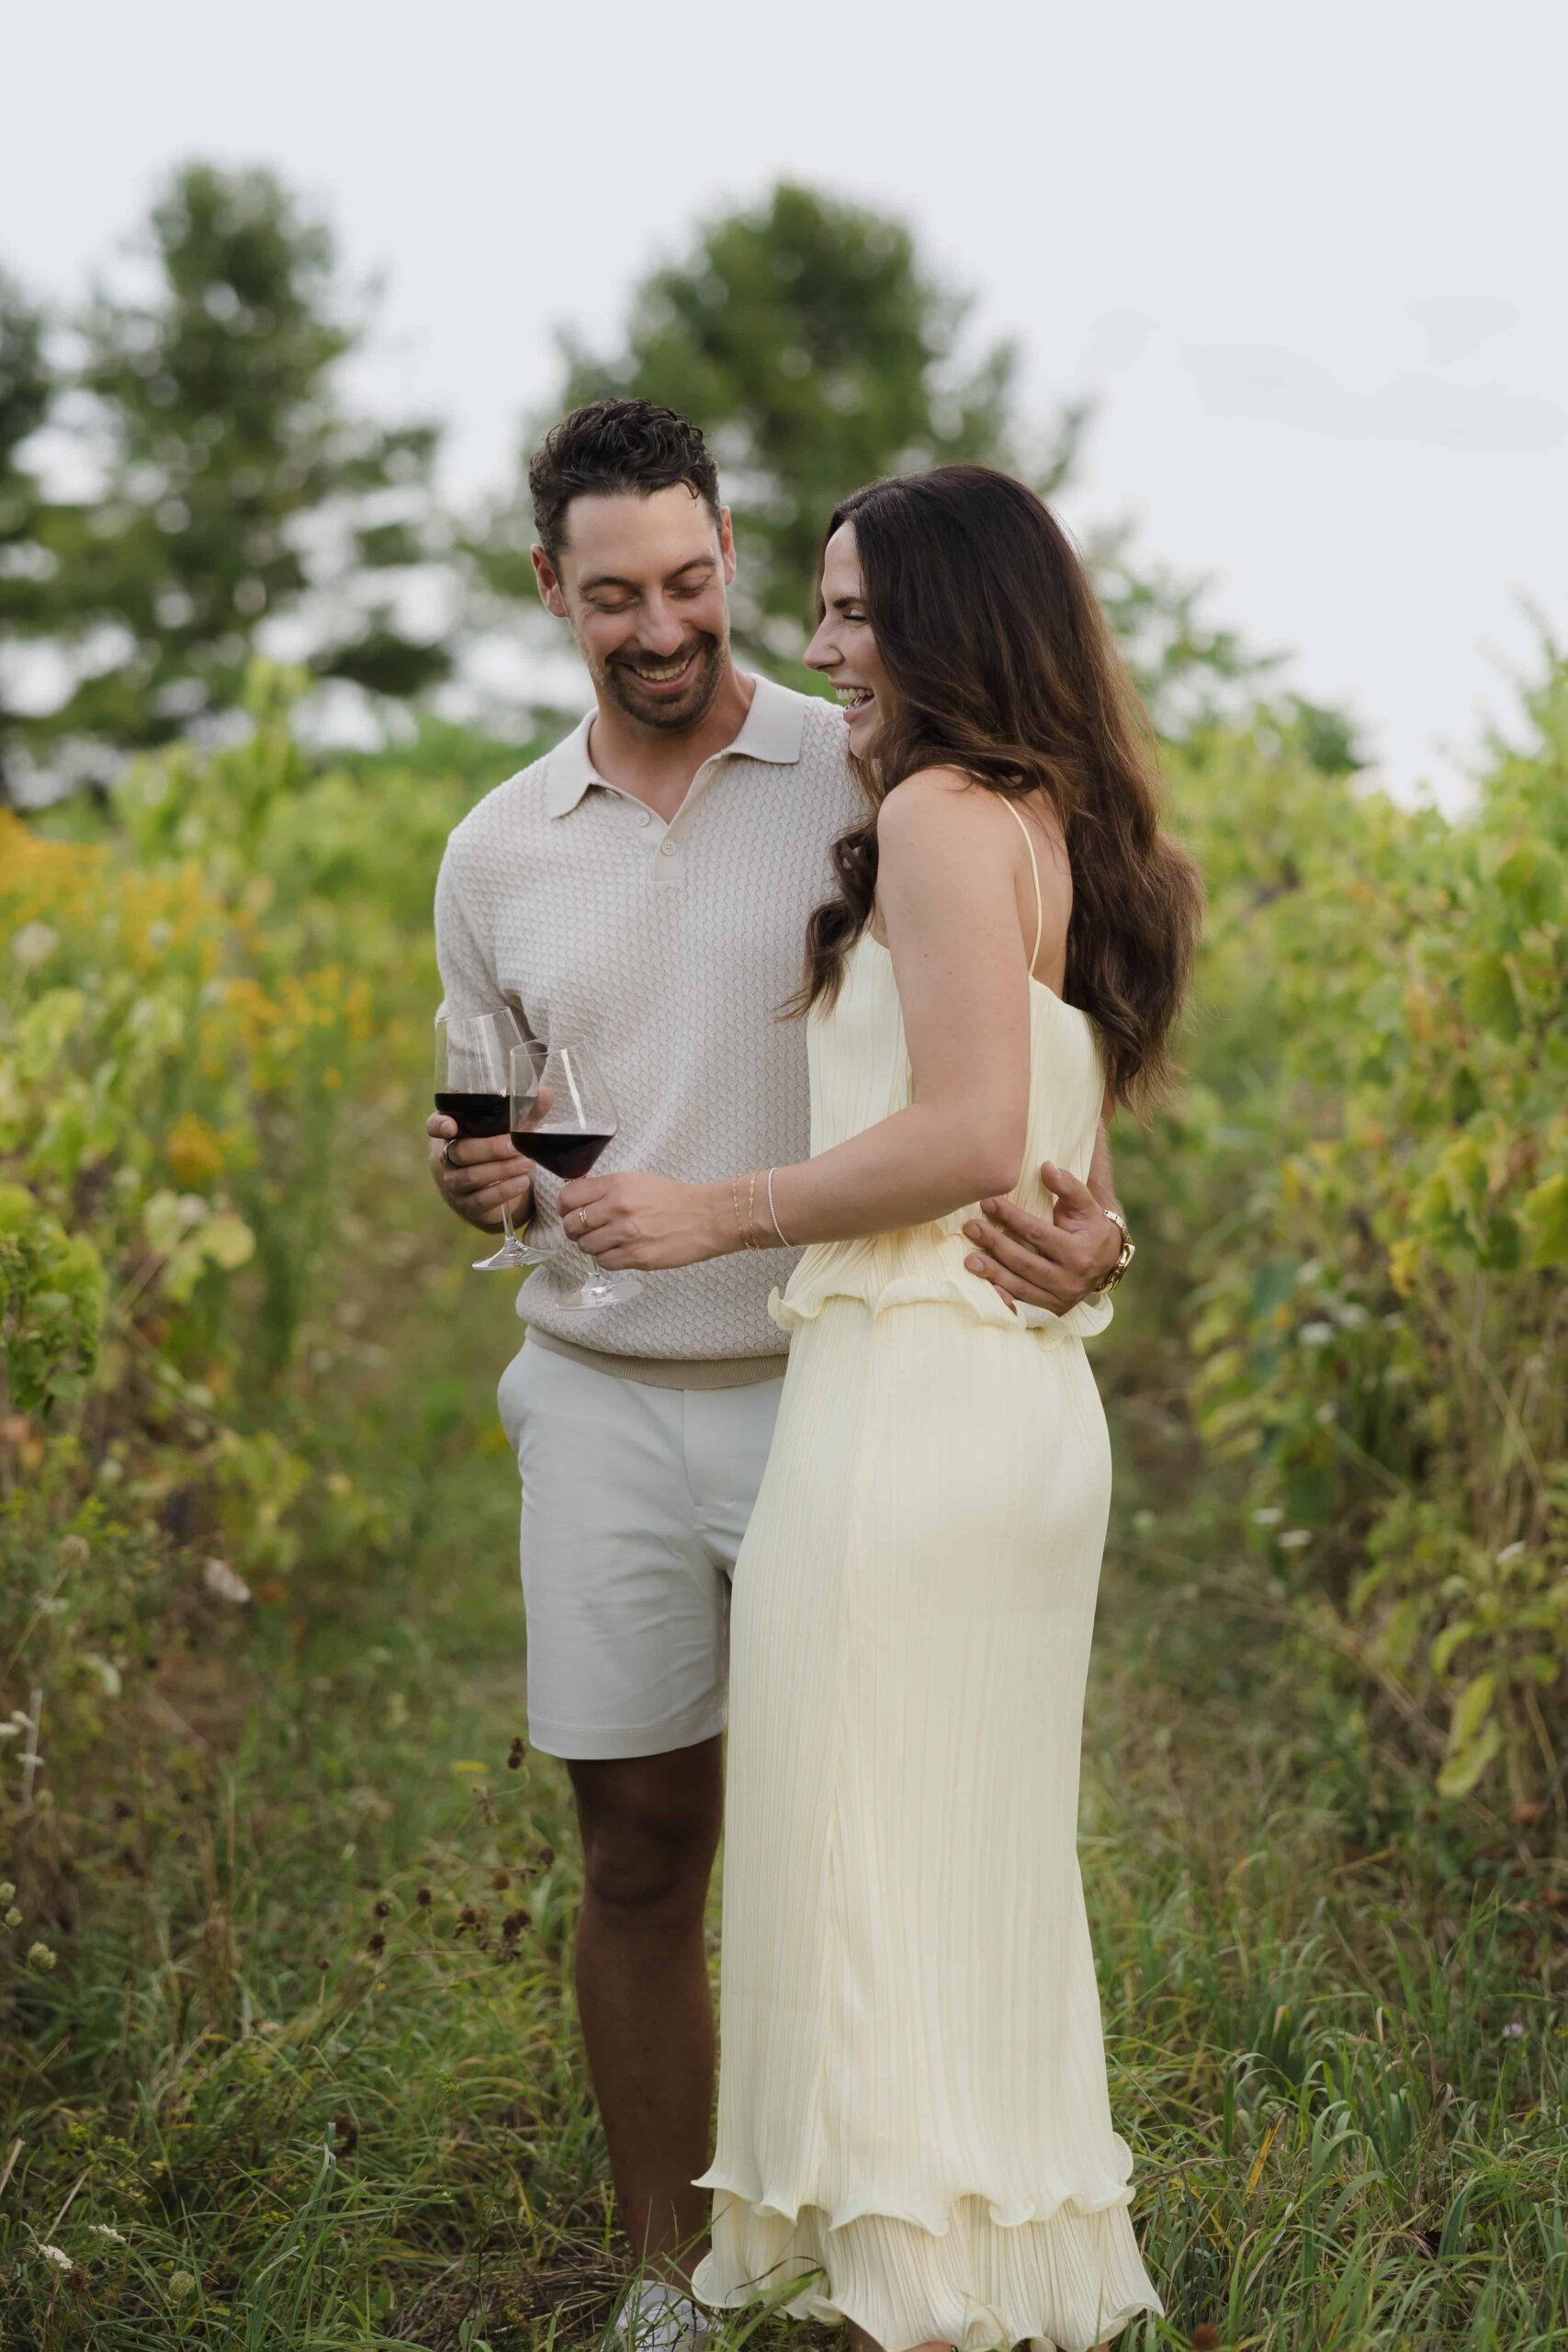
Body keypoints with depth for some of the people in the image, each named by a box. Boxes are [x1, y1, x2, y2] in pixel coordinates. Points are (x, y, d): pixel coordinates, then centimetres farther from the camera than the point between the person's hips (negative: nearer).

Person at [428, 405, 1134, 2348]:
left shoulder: (875, 783, -3)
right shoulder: (497, 853, 8)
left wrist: (1085, 1215, -21)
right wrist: (482, 1180, -5)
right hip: (606, 1401, 3)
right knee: (638, 1853, 8)